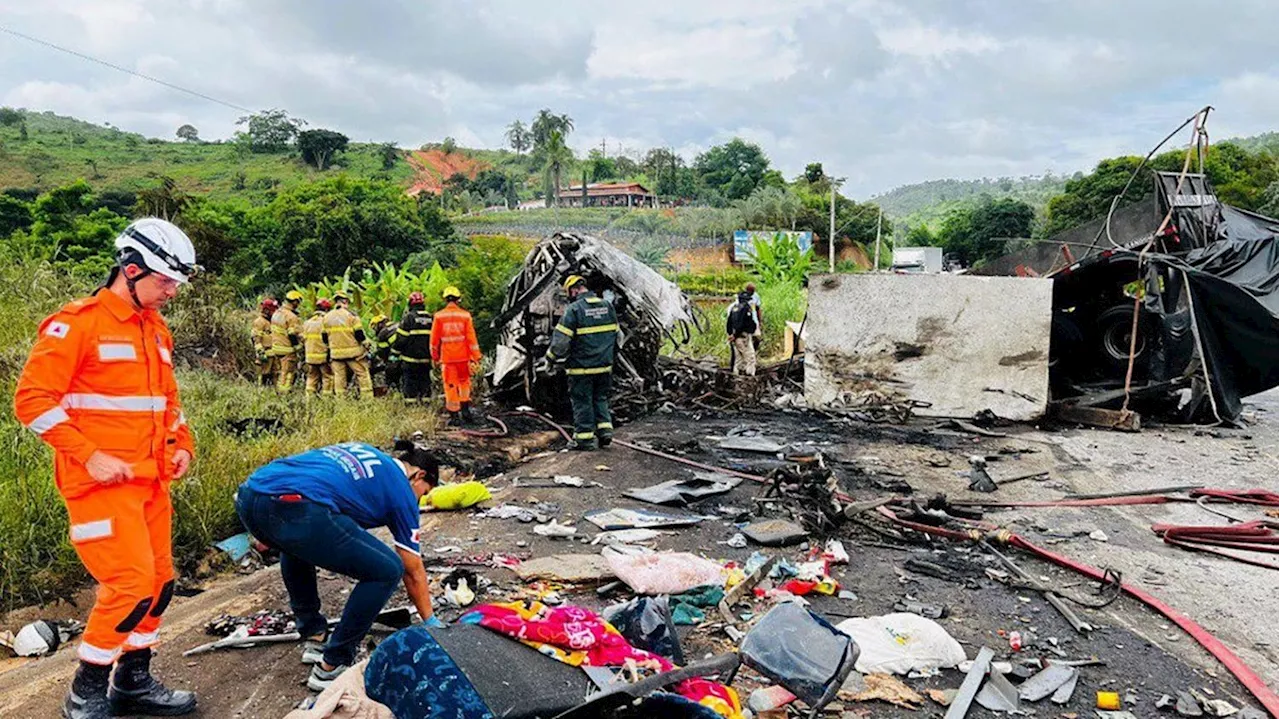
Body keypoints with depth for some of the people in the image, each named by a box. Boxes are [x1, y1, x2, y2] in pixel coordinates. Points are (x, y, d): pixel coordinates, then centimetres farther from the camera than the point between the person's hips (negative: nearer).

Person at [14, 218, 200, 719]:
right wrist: (90, 456, -18)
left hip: (151, 480, 8)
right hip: (102, 481, -8)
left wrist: (182, 444, 9)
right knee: (131, 584, -10)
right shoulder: (77, 323, -10)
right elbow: (33, 399, -13)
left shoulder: (157, 329, 14)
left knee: (160, 583, 10)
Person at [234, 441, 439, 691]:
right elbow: (414, 572, 22)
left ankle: (313, 638, 41)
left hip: (248, 494, 9)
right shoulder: (401, 488, 17)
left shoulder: (361, 452, 35)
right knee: (387, 570, 7)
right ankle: (330, 668, 14)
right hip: (294, 510, -9)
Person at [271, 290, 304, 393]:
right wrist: (298, 346, -6)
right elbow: (293, 335, -20)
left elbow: (273, 331, 18)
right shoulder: (291, 316, -19)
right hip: (287, 350, -9)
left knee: (279, 372, 17)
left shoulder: (276, 313, 11)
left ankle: (278, 391, 23)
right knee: (288, 373, -3)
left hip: (276, 347, 9)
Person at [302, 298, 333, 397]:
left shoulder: (307, 322, 12)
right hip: (323, 356, -7)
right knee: (328, 377, 0)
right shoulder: (325, 321, -11)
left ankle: (309, 396, 13)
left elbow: (303, 340, 16)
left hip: (310, 356, 7)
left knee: (312, 377, 14)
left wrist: (303, 355, 23)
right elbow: (327, 339, -13)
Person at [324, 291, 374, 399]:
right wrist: (366, 345, 7)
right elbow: (359, 334, -10)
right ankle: (367, 398, 1)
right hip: (353, 352, -4)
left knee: (339, 377, 9)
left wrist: (329, 351, 23)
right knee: (362, 374, 3)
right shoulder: (351, 315, -10)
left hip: (336, 353, 4)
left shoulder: (327, 317, 5)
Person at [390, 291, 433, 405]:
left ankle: (411, 403, 1)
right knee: (425, 380, 12)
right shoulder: (431, 318, 6)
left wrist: (395, 353, 1)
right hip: (426, 359, 5)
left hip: (410, 358, -4)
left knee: (409, 381, 2)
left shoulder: (408, 318, -10)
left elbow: (400, 338, -10)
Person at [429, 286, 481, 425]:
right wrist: (475, 356, 1)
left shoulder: (438, 316, -2)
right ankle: (465, 408, 12)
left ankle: (453, 415, 6)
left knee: (450, 385, 5)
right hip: (463, 356, 1)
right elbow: (471, 338, -4)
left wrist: (435, 357, 16)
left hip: (447, 357, 0)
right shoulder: (465, 315, -3)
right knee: (464, 382, 19)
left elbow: (434, 339, 4)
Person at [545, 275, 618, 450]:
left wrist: (552, 356, 2)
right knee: (601, 398, 20)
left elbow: (561, 340, -15)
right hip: (604, 365, 5)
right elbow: (617, 335, 13)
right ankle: (605, 428, 13)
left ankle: (585, 437, 11)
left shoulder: (573, 309, -14)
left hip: (581, 367, -5)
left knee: (582, 401, 6)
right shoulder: (607, 306, 5)